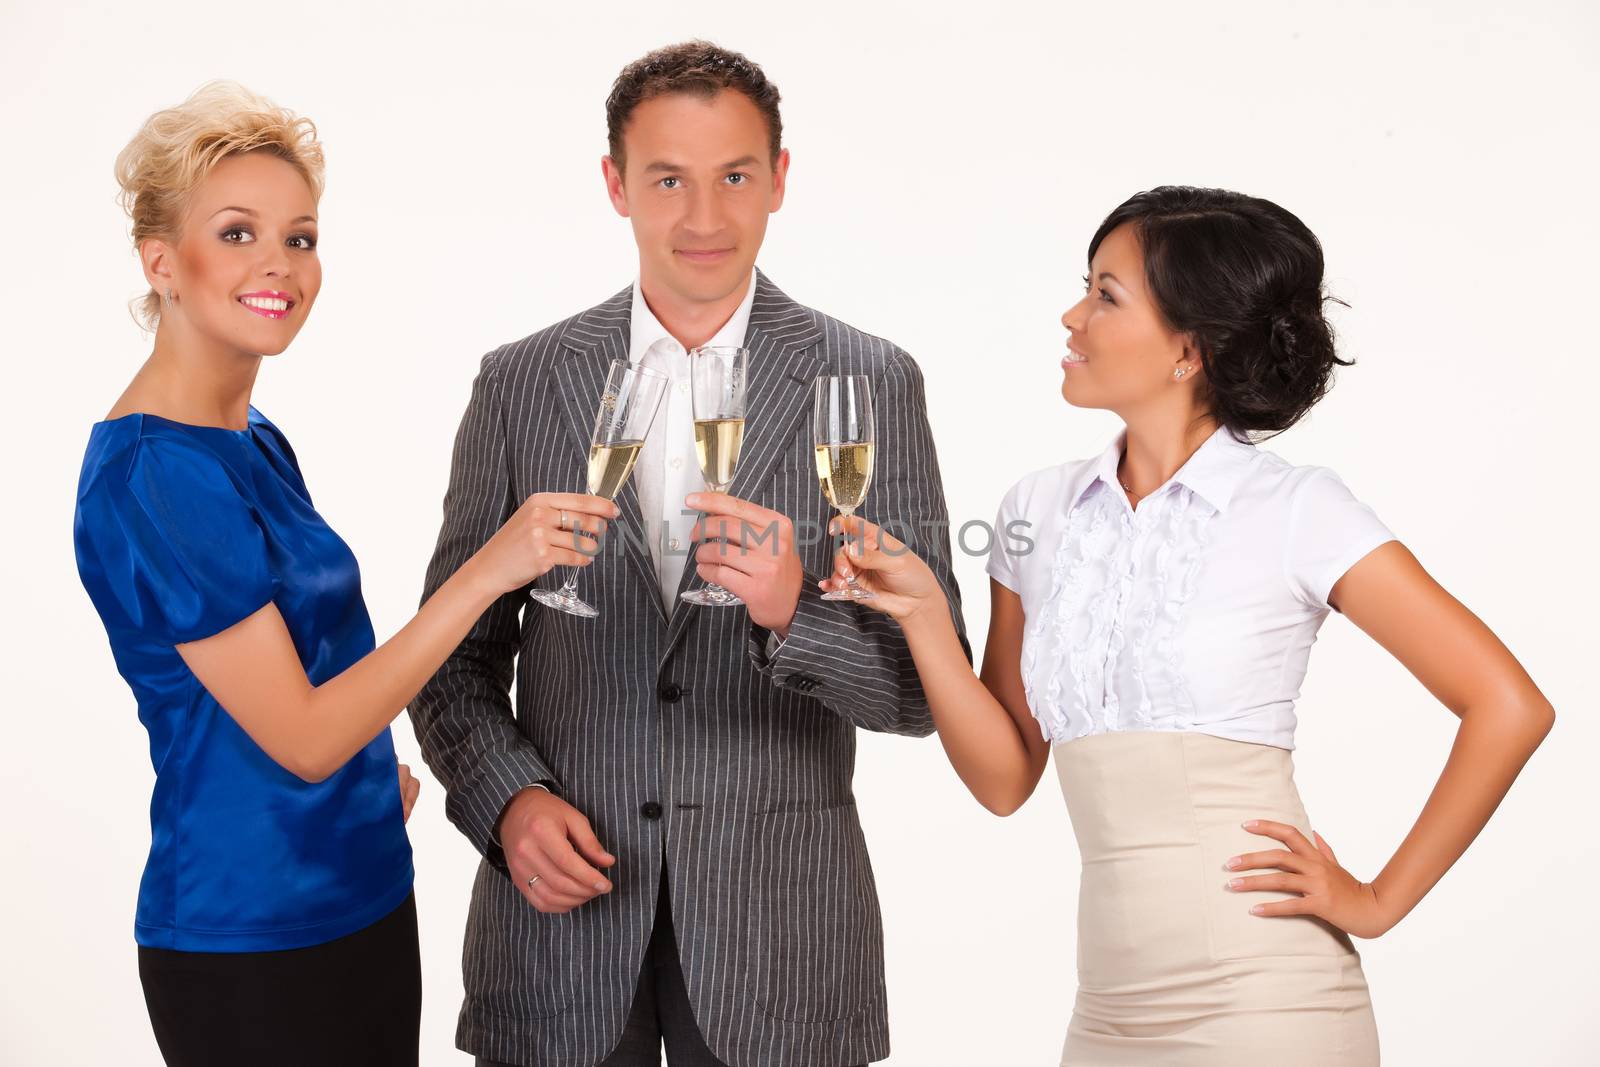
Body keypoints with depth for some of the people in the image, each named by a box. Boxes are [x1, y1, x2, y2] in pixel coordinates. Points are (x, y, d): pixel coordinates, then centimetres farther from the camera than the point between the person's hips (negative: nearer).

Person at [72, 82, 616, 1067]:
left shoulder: (254, 438, 8)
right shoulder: (153, 473, -20)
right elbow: (300, 737, -22)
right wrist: (487, 570, -25)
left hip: (365, 901, 9)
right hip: (255, 947, -9)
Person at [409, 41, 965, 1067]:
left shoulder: (872, 383, -3)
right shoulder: (519, 383, 2)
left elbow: (925, 687, -4)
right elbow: (457, 656, 7)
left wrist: (794, 609, -22)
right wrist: (507, 798, -10)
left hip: (778, 929, -1)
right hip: (563, 910, 1)